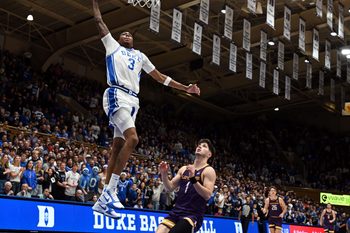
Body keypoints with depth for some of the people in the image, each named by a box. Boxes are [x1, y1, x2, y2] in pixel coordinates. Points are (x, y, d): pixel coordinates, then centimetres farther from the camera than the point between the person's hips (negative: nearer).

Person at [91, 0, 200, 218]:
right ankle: (110, 190, -22)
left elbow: (160, 77, 30)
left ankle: (103, 199, 5)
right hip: (117, 95, -6)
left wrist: (185, 88, 26)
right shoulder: (112, 45, 20)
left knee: (117, 147, 3)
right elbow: (99, 21, 20)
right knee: (132, 138, -25)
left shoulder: (140, 55, 30)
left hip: (133, 101, 6)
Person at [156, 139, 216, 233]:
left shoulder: (209, 171, -3)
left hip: (193, 215, -5)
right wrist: (164, 173, -1)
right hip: (176, 211, 6)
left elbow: (207, 195, -15)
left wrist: (193, 179, -26)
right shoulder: (184, 169, 15)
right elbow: (170, 188, 15)